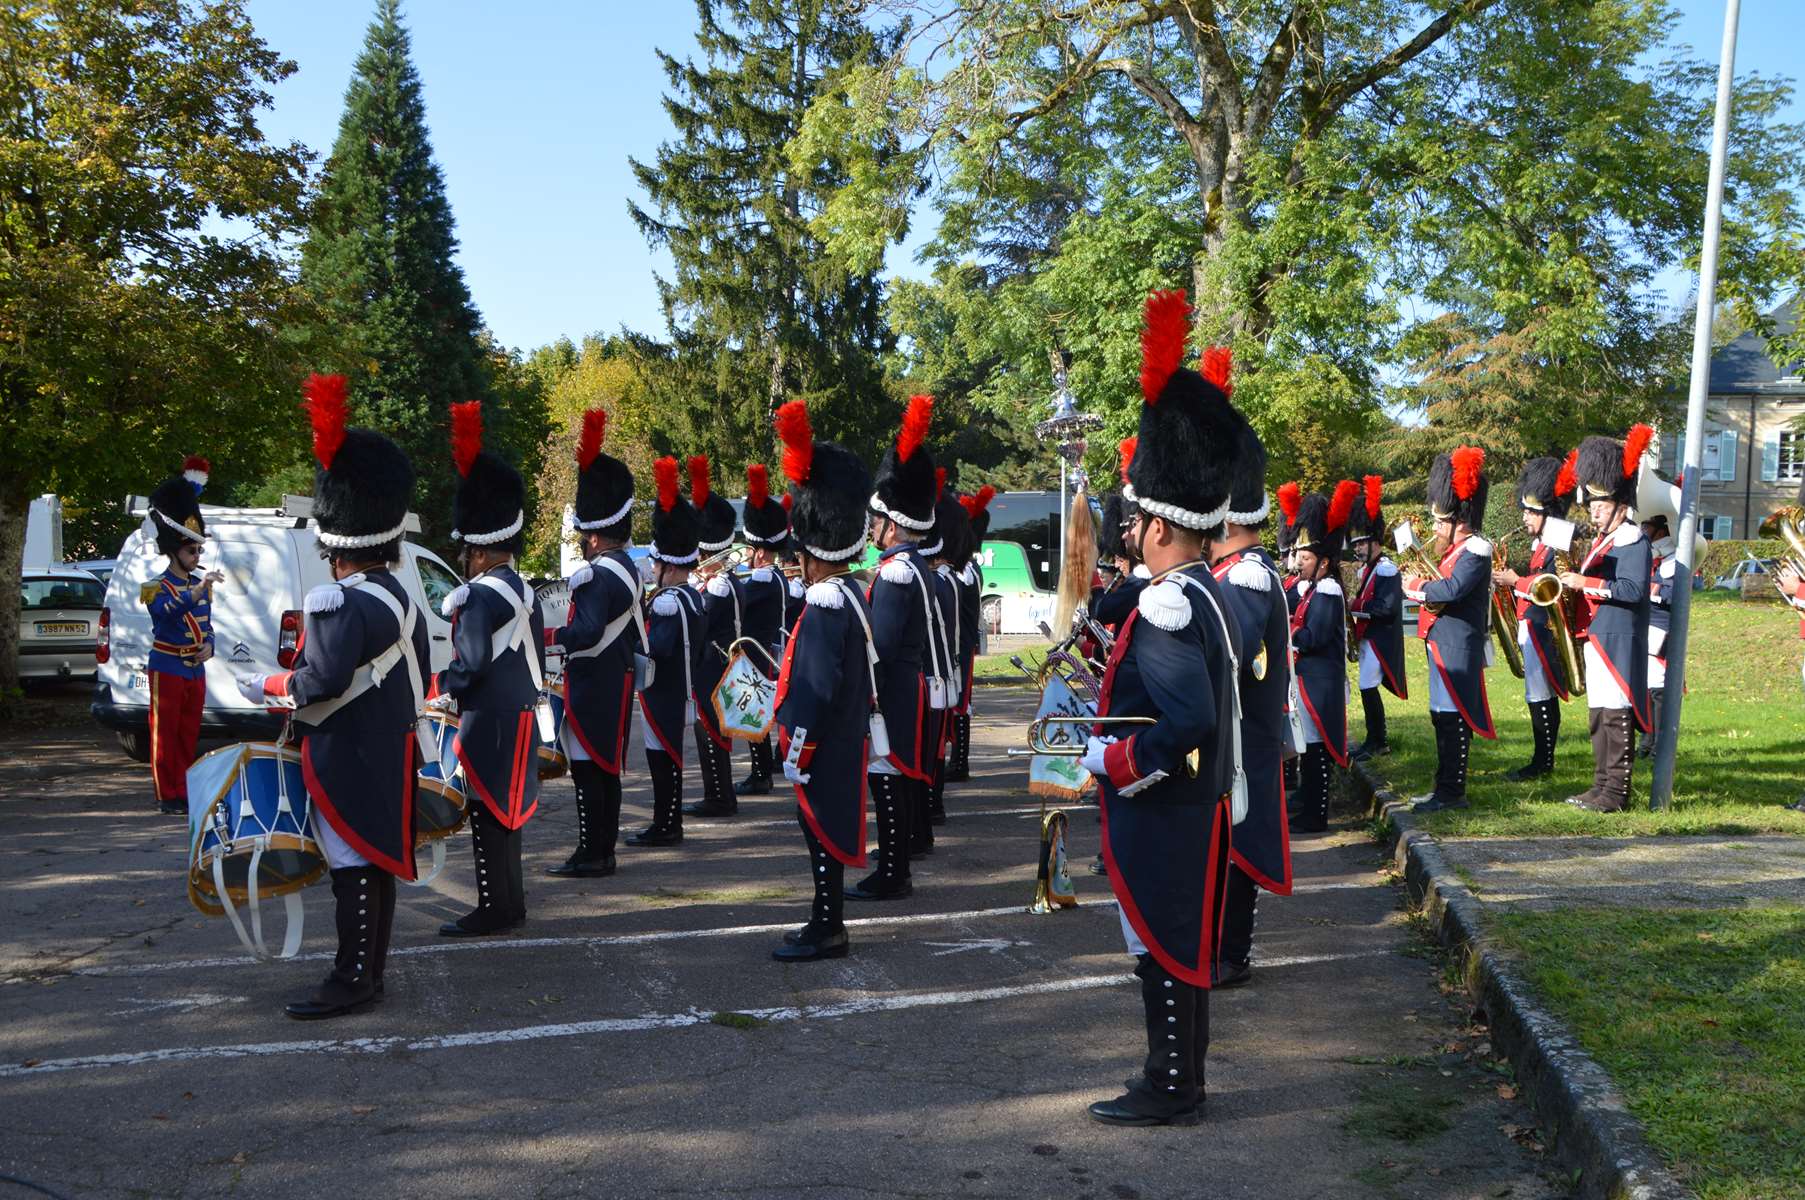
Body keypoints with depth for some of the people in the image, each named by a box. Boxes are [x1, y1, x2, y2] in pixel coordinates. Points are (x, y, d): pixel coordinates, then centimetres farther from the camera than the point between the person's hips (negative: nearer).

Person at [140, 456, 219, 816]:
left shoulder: (201, 584, 12)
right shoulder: (157, 586, -9)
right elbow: (167, 610, -31)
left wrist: (208, 646, 0)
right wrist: (198, 589, -44)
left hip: (196, 669, 7)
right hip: (168, 669, -7)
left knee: (189, 734, 10)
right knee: (165, 734, -2)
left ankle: (184, 792, 17)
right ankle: (168, 797, 2)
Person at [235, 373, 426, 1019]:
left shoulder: (337, 604, -19)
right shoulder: (401, 596, 10)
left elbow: (322, 682, -27)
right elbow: (419, 677, 16)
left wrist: (267, 686, -11)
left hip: (348, 761, -9)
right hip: (389, 753, 9)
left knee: (353, 866, -3)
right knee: (376, 859, 14)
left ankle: (352, 979, 4)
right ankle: (370, 969, 24)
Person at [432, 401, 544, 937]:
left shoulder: (480, 595, -17)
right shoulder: (524, 590, 11)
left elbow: (470, 664, -19)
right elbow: (535, 655, 17)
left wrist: (439, 692, -3)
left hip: (489, 722, -9)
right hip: (519, 714, 9)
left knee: (486, 812, -2)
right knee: (504, 810, 16)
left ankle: (493, 909, 4)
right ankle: (511, 901, 24)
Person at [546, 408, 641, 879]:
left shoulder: (596, 575, -19)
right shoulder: (628, 567, 12)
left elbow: (587, 634, -26)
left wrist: (546, 635, -17)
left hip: (593, 688, -10)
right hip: (617, 682, 10)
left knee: (588, 768, -3)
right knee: (606, 765, 14)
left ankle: (590, 854, 2)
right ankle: (604, 851, 21)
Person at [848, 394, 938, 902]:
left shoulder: (895, 573, -19)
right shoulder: (915, 566, 12)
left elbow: (879, 647, -22)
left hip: (892, 691, -10)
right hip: (909, 685, 10)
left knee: (889, 778, -3)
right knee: (900, 777, 16)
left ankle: (890, 875, 3)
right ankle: (896, 859, 26)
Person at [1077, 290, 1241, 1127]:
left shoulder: (1166, 607, -23)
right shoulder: (1208, 594, 8)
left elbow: (1188, 724, -29)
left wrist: (1109, 762, -17)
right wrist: (1113, 715, 13)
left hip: (1158, 817, -10)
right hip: (1193, 810, 10)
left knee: (1163, 952, 3)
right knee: (1178, 948, 18)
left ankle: (1170, 1090, 15)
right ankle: (1180, 1075, 30)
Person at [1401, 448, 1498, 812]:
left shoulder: (1475, 552, -15)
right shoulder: (1455, 549, 16)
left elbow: (1451, 590, -28)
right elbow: (1438, 581, 19)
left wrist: (1415, 587, -14)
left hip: (1458, 647, -10)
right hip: (1443, 645, 10)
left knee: (1454, 717, -6)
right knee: (1442, 716, 14)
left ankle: (1452, 792, -1)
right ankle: (1444, 787, 23)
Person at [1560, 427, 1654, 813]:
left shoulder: (1634, 542, -10)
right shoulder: (1601, 542, 19)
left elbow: (1633, 590, -21)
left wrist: (1586, 583, -22)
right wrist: (1572, 582, 5)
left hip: (1619, 642, -10)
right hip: (1596, 638, 10)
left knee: (1617, 715, -7)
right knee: (1599, 715, 12)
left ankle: (1616, 792, -3)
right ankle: (1601, 785, 19)